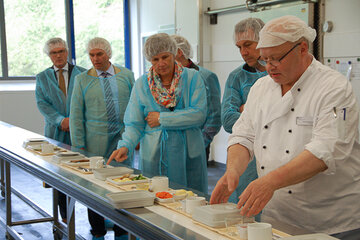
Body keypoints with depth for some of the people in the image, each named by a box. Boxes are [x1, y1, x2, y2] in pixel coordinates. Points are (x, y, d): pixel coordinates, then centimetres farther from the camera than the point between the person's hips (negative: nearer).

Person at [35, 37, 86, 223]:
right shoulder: (42, 77, 12)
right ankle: (65, 216, 14)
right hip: (56, 133, 2)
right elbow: (42, 103, 2)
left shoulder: (82, 74, 7)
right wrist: (60, 120, -13)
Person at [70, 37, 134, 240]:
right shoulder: (82, 80, 4)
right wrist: (79, 146, -4)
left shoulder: (126, 76, 7)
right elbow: (76, 116, 2)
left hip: (123, 140, 1)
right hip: (95, 142, -1)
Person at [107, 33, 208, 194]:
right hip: (154, 156, 1)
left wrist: (162, 119, -10)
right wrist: (125, 146, -19)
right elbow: (134, 124, 1)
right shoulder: (142, 84, 4)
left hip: (189, 155, -1)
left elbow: (199, 114, -11)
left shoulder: (192, 78, -1)